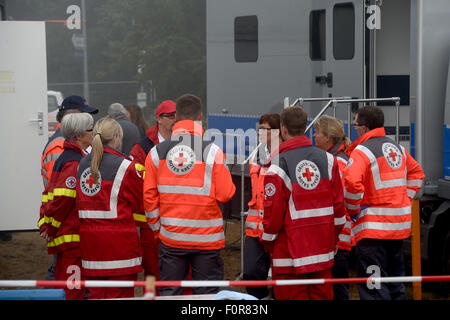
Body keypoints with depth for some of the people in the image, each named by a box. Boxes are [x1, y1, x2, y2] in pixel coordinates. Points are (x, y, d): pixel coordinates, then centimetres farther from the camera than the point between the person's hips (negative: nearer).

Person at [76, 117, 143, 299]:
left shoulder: (82, 165, 8)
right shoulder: (126, 166, -10)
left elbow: (79, 203, 11)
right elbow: (141, 204, 0)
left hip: (89, 242, 6)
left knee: (95, 294, 12)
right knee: (120, 296, 0)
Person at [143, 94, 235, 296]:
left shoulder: (156, 152, -1)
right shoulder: (212, 151, -10)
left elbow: (149, 196, 3)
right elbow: (225, 194, -9)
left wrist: (157, 227, 15)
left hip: (170, 238, 2)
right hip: (206, 238, -2)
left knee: (169, 293, 11)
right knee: (206, 295, 7)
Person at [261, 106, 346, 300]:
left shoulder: (278, 166, -13)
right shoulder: (328, 160, 4)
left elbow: (273, 213, -12)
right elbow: (338, 204, 7)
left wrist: (268, 242, 4)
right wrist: (334, 238, 19)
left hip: (290, 254, -5)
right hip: (323, 250, 5)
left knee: (293, 296, 1)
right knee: (322, 295, 12)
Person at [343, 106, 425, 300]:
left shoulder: (362, 151, -13)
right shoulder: (397, 148, 13)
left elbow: (352, 183, -26)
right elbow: (416, 173, 25)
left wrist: (354, 210, -11)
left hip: (373, 227, -8)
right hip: (400, 223, 8)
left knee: (373, 288, -6)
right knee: (395, 279, 18)